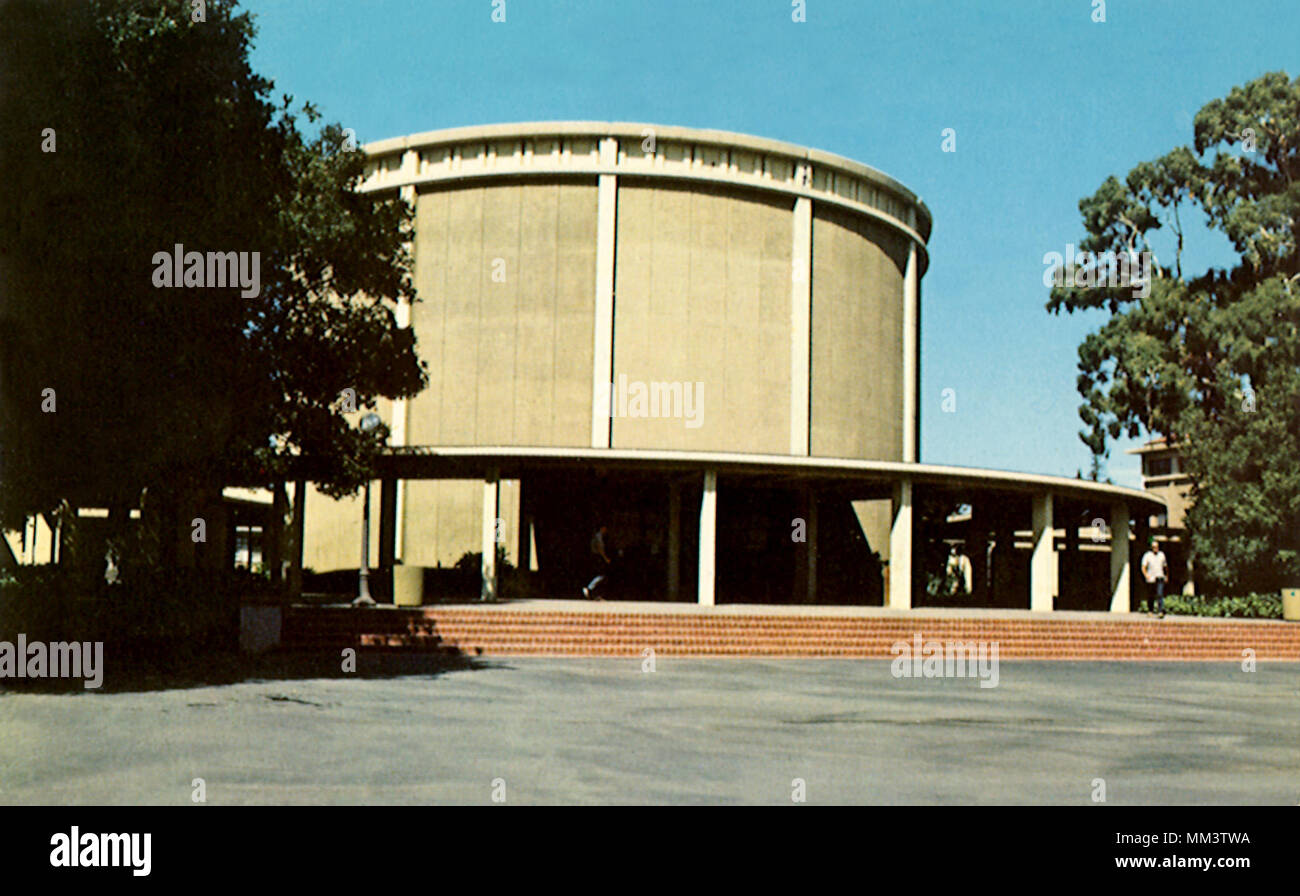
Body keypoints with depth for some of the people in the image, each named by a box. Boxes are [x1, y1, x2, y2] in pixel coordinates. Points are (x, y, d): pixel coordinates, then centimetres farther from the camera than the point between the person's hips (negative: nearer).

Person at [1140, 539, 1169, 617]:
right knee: (1150, 596, 8)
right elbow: (1143, 567, -7)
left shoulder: (1162, 555, 9)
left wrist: (1167, 576, 25)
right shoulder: (1147, 555, 0)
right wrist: (1146, 575, -25)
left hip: (1160, 578, 1)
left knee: (1160, 595, -15)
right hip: (1150, 579, 0)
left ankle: (1161, 611, -20)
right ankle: (1151, 610, 28)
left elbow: (1165, 566, 22)